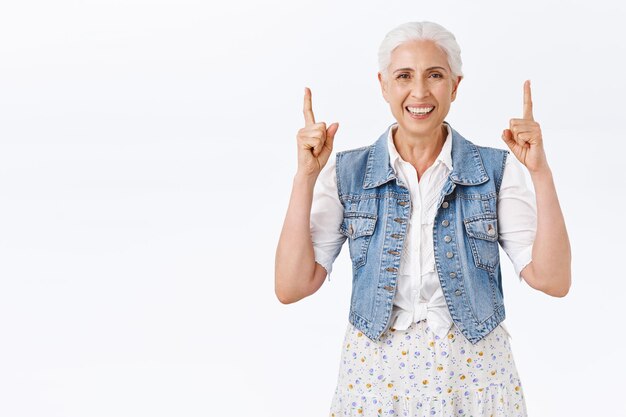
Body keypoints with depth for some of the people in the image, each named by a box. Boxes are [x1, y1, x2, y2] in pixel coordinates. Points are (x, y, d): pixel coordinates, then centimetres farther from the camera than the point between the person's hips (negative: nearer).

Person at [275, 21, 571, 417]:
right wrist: (306, 176, -17)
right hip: (375, 371, 0)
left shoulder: (495, 170, -4)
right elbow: (292, 287, -11)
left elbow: (552, 280, -12)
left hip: (475, 370, 0)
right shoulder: (346, 173, -3)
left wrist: (541, 172, -19)